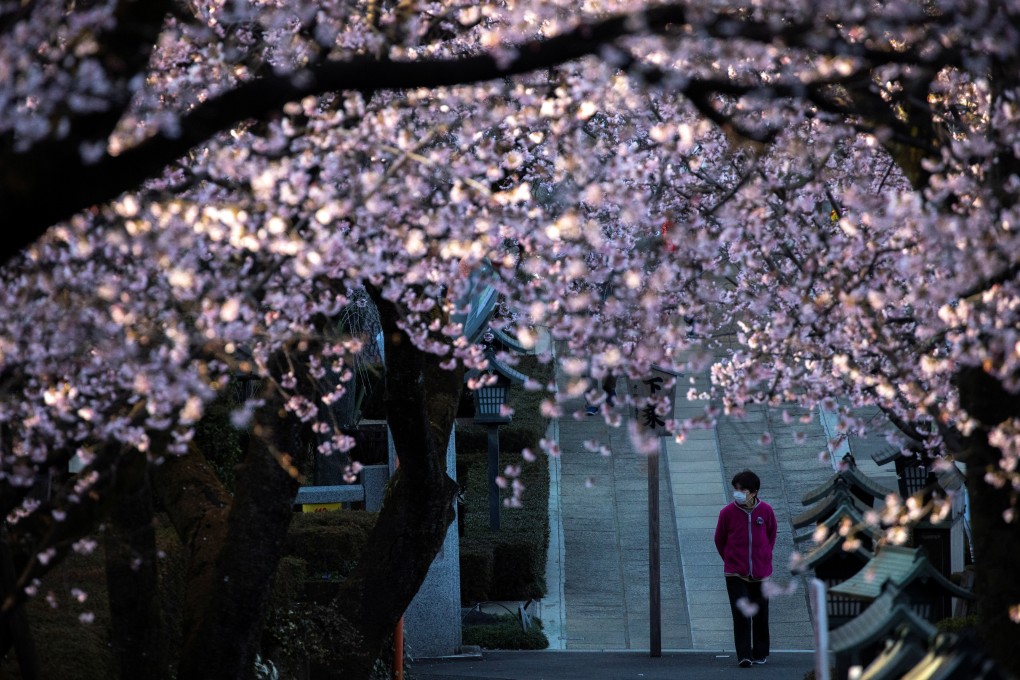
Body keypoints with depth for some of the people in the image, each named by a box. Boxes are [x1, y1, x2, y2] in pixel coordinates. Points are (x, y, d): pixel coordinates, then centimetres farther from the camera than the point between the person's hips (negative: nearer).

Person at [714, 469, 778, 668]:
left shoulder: (766, 511, -5)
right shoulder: (727, 512, -8)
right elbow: (720, 540, 6)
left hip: (761, 573, 2)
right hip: (735, 574, -2)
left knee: (760, 615, 10)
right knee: (741, 615, -11)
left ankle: (761, 653, 25)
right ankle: (744, 656, -11)